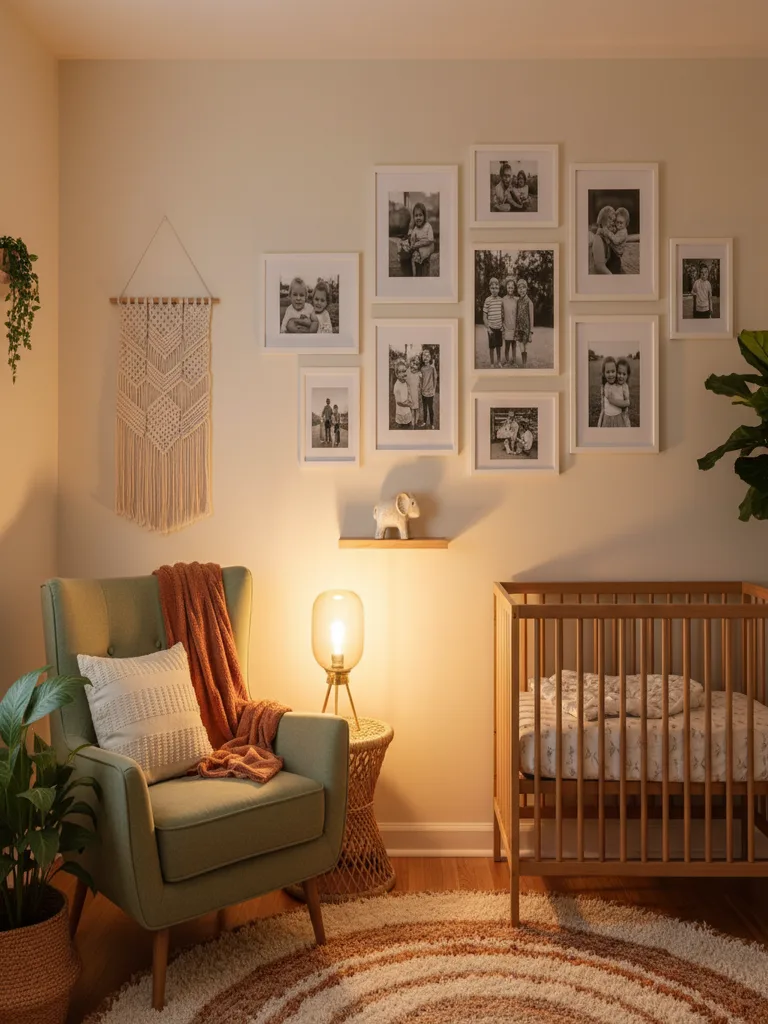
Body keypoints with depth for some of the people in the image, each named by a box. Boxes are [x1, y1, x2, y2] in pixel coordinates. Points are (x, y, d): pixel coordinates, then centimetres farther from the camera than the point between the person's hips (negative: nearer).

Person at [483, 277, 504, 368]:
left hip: (499, 327, 4)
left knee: (499, 346, 12)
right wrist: (488, 328, -12)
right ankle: (492, 363, 15)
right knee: (492, 346, 3)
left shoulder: (500, 300, 4)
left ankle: (498, 362, 24)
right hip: (491, 327, -4)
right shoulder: (488, 300, -9)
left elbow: (502, 314, 14)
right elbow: (484, 317, -8)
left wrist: (502, 325, 5)